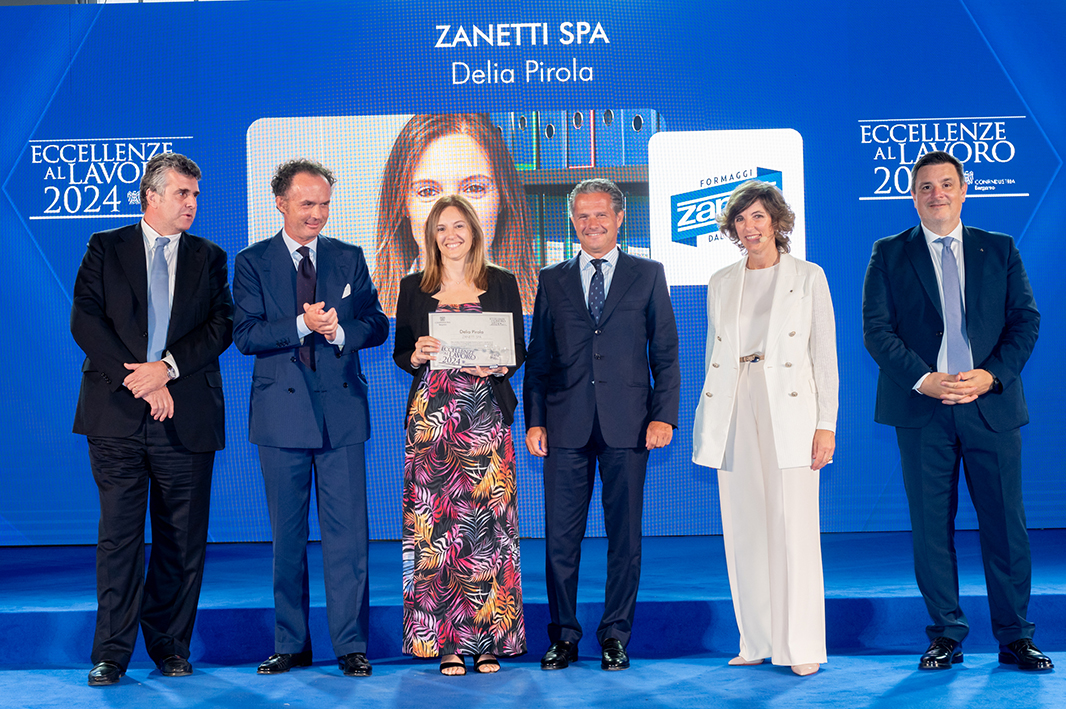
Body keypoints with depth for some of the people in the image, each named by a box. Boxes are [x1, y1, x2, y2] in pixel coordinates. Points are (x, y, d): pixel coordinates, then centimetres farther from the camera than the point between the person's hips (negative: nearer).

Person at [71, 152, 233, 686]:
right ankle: (112, 654, 8)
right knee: (119, 536, 0)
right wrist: (137, 378, -10)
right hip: (117, 416, -1)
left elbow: (222, 326, 2)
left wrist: (167, 368, -12)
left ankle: (170, 647, 17)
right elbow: (85, 321, -1)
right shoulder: (105, 248, 9)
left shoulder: (209, 258, 13)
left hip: (186, 418, 2)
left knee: (182, 541, 5)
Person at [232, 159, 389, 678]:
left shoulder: (350, 259, 10)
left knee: (347, 533, 0)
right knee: (287, 536, 9)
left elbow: (377, 323, 6)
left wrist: (341, 331, -14)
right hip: (282, 411, 0)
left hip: (341, 407, 1)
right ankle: (291, 644, 20)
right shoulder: (252, 262, 4)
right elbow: (245, 335, -5)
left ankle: (351, 645, 8)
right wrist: (301, 325, -19)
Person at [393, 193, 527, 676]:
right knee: (436, 522, -3)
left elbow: (519, 349, 9)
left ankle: (488, 639, 6)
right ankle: (446, 642, 5)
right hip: (431, 415, 1)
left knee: (487, 519, -3)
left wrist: (497, 365, -11)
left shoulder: (502, 284, 9)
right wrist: (416, 356, -10)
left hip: (486, 414, 0)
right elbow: (400, 352, 12)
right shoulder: (414, 288, 11)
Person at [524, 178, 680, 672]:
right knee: (560, 537, 3)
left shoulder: (648, 275, 9)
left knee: (625, 537, 4)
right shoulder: (552, 280, 13)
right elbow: (537, 358, 11)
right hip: (566, 425, 1)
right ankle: (563, 635, 16)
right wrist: (534, 421, 2)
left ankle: (616, 636, 16)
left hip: (627, 425, -1)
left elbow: (665, 353, 6)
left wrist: (664, 415, -4)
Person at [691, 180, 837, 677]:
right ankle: (758, 642, 15)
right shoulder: (721, 283, 13)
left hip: (789, 410, -3)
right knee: (744, 531, 5)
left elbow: (825, 356, 1)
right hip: (734, 413, 4)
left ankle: (802, 645, 4)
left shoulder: (808, 277, 4)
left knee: (794, 529, -5)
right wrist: (709, 423, 10)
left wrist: (826, 424, -6)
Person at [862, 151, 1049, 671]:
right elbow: (877, 330, -1)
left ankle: (1015, 638, 15)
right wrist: (924, 379, -14)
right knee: (931, 527, 4)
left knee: (1006, 526, 3)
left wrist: (991, 375, -10)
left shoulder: (1001, 250, 12)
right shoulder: (889, 254, 7)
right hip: (922, 410, -1)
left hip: (992, 405, 1)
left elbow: (1025, 321, 6)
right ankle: (946, 637, 16)